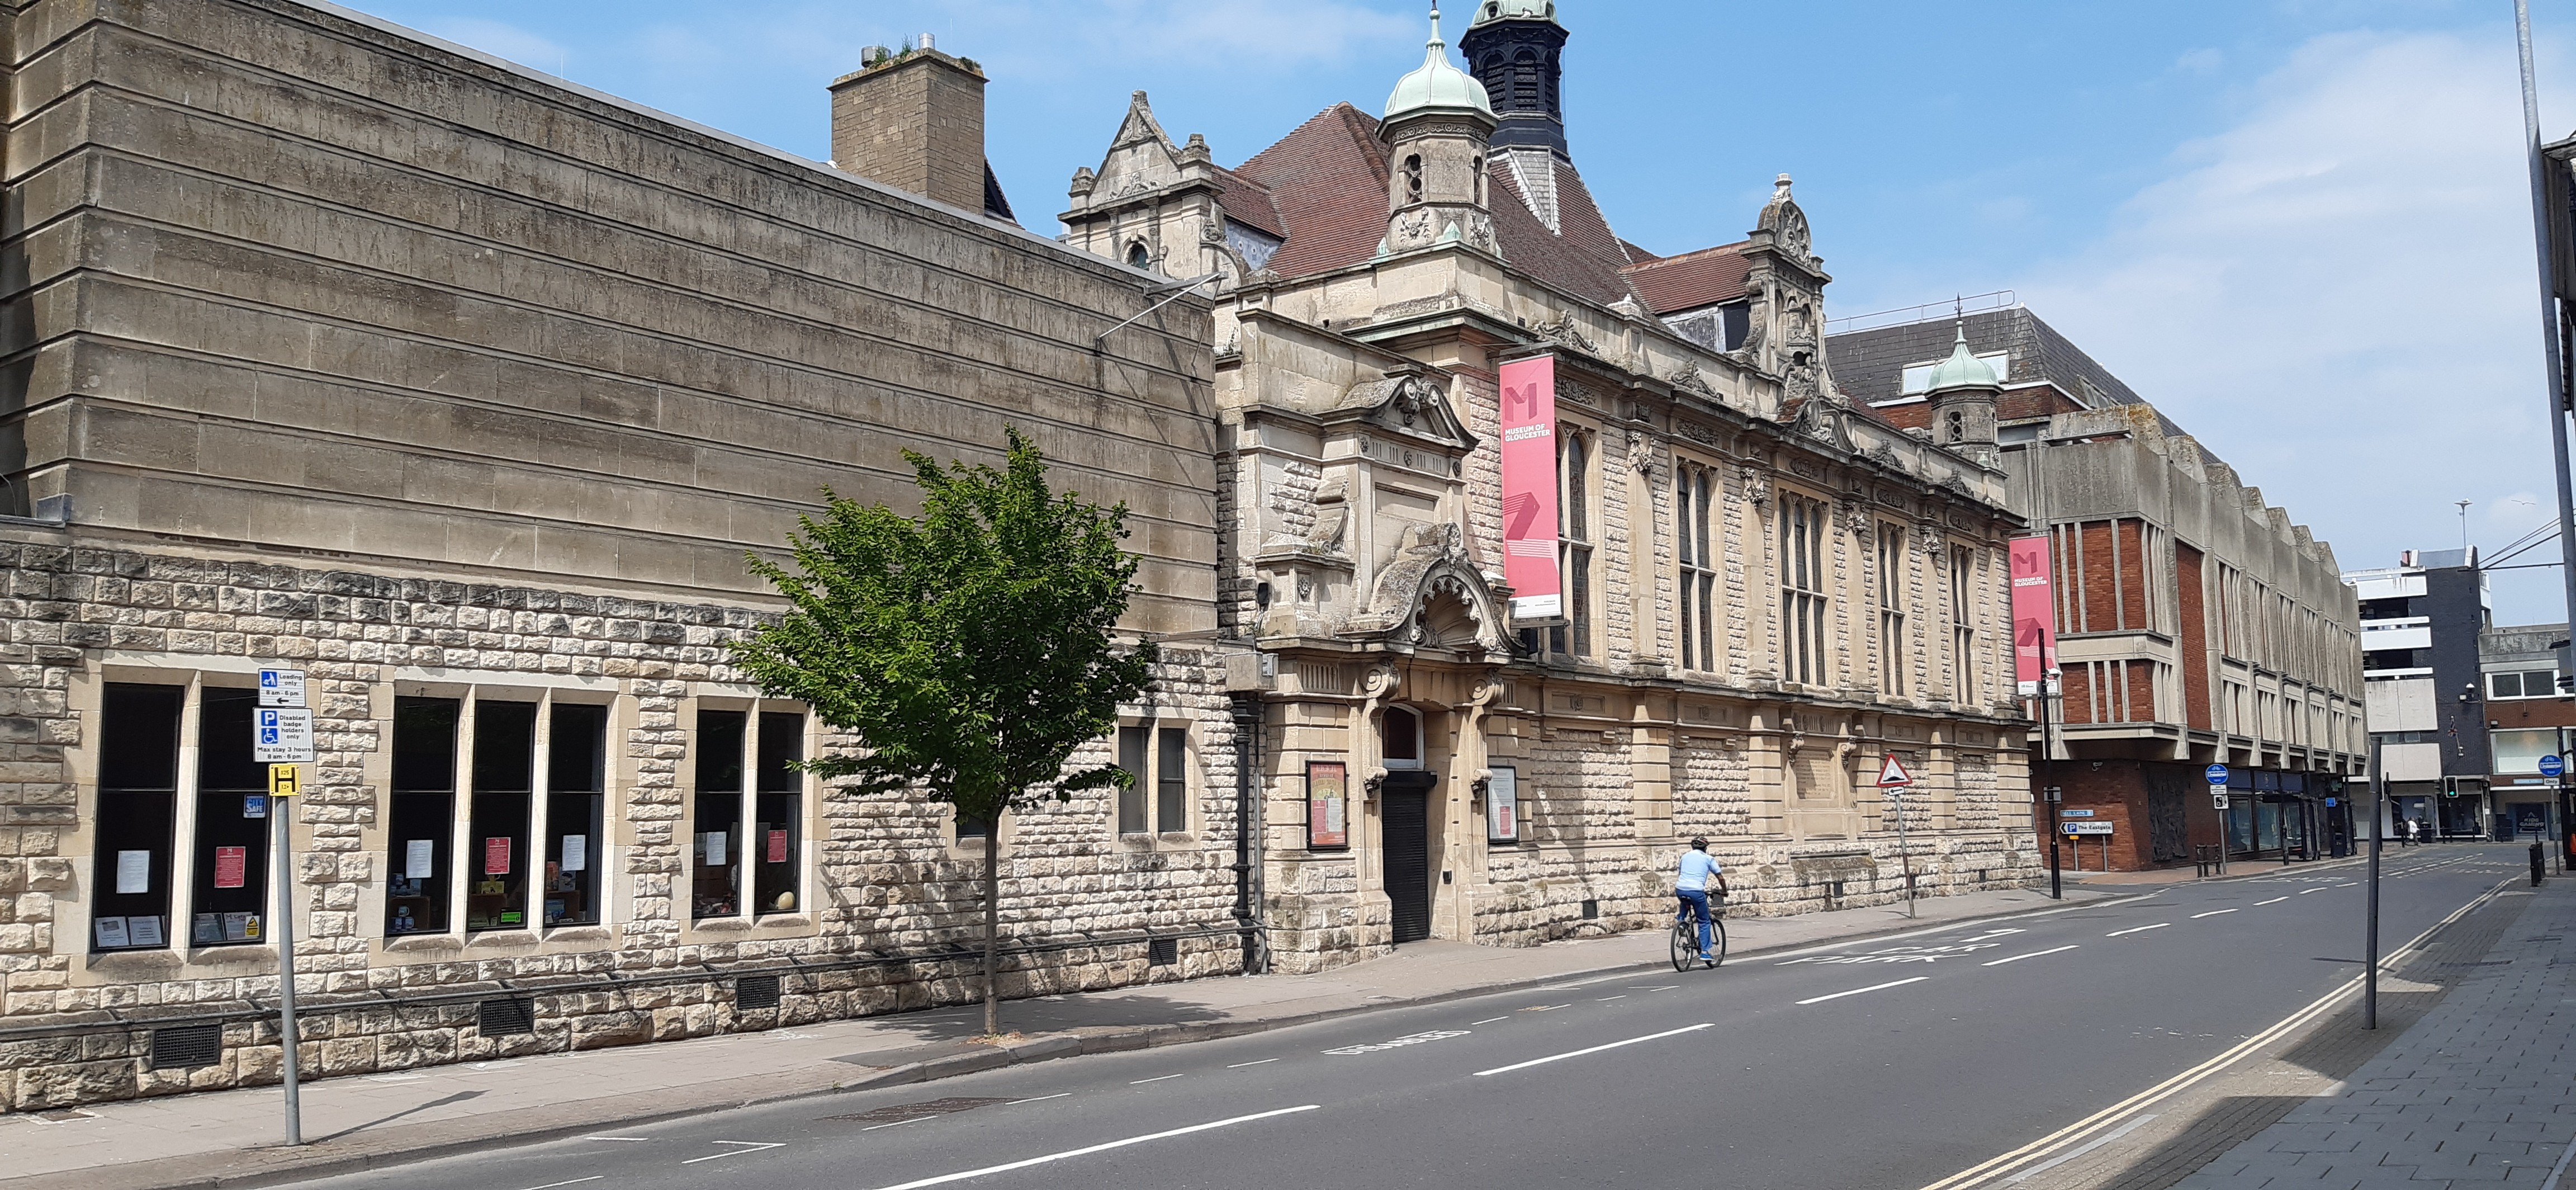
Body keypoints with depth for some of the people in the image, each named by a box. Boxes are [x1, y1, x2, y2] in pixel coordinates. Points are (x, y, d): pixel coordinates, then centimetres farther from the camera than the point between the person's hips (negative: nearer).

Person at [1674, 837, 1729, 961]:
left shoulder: (1685, 856, 21)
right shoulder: (1708, 859, 11)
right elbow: (1720, 877, 13)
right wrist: (1724, 892, 30)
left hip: (1680, 889, 3)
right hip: (1696, 891, -3)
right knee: (1704, 922, 9)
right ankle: (1704, 952, 5)